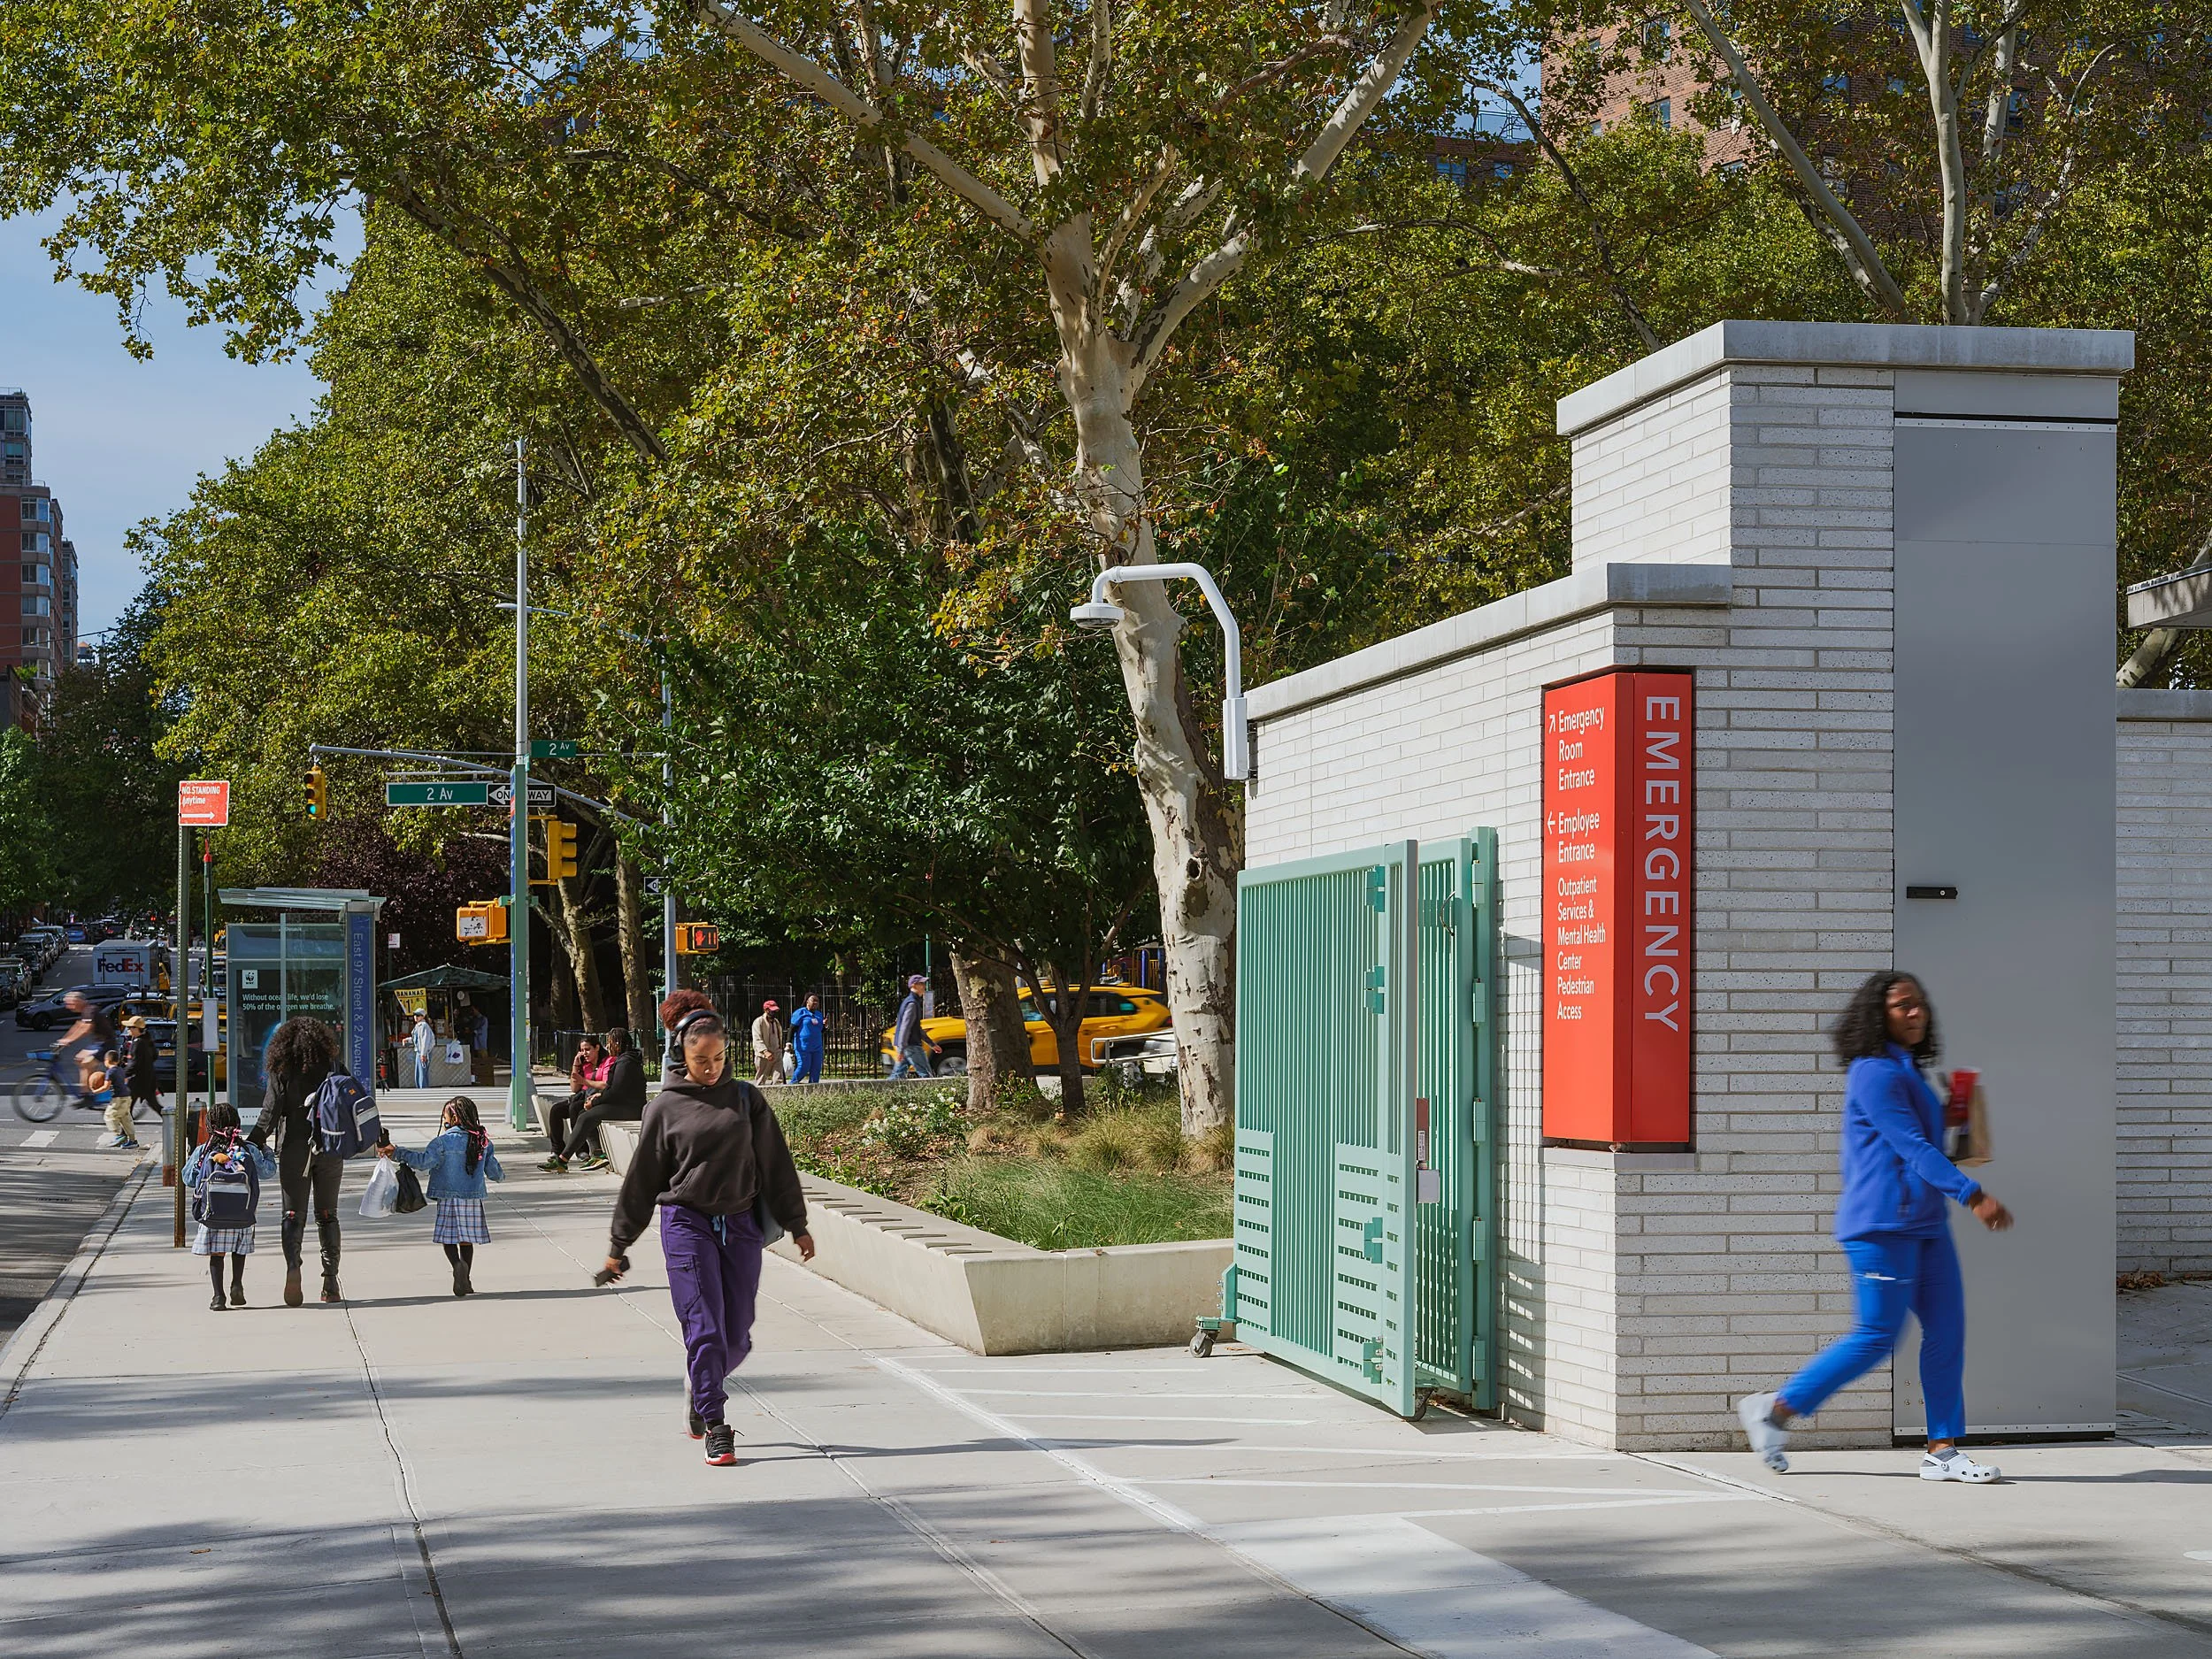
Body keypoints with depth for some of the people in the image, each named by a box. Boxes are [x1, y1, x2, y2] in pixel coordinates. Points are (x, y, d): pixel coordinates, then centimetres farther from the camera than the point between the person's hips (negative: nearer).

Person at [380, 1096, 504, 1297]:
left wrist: (397, 1152, -18)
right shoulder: (483, 1142, 3)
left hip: (449, 1196, -4)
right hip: (474, 1198, 4)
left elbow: (423, 1161, -21)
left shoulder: (443, 1142, -10)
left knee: (448, 1237, 3)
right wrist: (501, 1175, 34)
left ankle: (458, 1264, -24)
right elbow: (494, 1171, 10)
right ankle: (465, 1280, 8)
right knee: (466, 1239, 11)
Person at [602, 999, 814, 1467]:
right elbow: (641, 1180, 8)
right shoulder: (666, 1107, 2)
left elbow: (776, 1166, 12)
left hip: (740, 1226, 2)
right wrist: (619, 1245, 10)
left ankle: (701, 1387, 33)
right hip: (686, 1222, -2)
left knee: (736, 1337, 3)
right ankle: (715, 1431, -3)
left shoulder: (746, 1099, 7)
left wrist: (796, 1226, 11)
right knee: (705, 1329, -10)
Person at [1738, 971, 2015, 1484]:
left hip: (1924, 1224, 10)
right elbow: (1912, 1147, -21)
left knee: (1947, 1330, 2)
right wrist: (1973, 1194, -26)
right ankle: (1776, 1409, 4)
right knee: (1877, 1335, -7)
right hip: (1883, 1224, -10)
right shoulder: (1876, 1073, -13)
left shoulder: (1908, 1072, 18)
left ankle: (1942, 1451, 3)